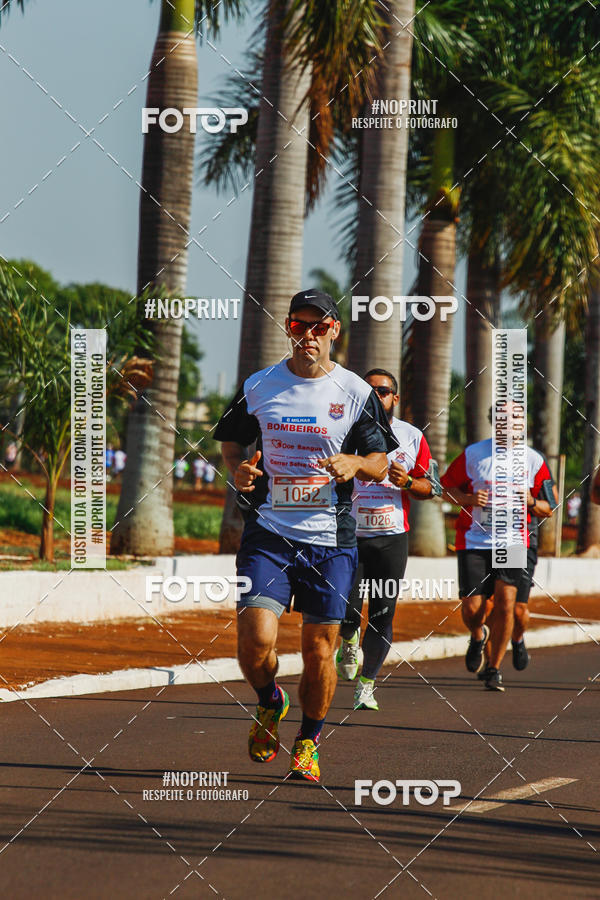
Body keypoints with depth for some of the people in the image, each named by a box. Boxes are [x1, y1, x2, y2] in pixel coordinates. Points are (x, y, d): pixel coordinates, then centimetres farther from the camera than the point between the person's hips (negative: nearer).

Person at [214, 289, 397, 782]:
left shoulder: (357, 393, 2)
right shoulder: (258, 387, 4)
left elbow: (380, 461, 8)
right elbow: (231, 441, 18)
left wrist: (355, 464, -14)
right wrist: (239, 469, -4)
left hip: (331, 540, 0)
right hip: (269, 533, 0)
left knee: (319, 652, 1)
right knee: (257, 639, -16)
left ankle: (308, 741, 25)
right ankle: (270, 703, 17)